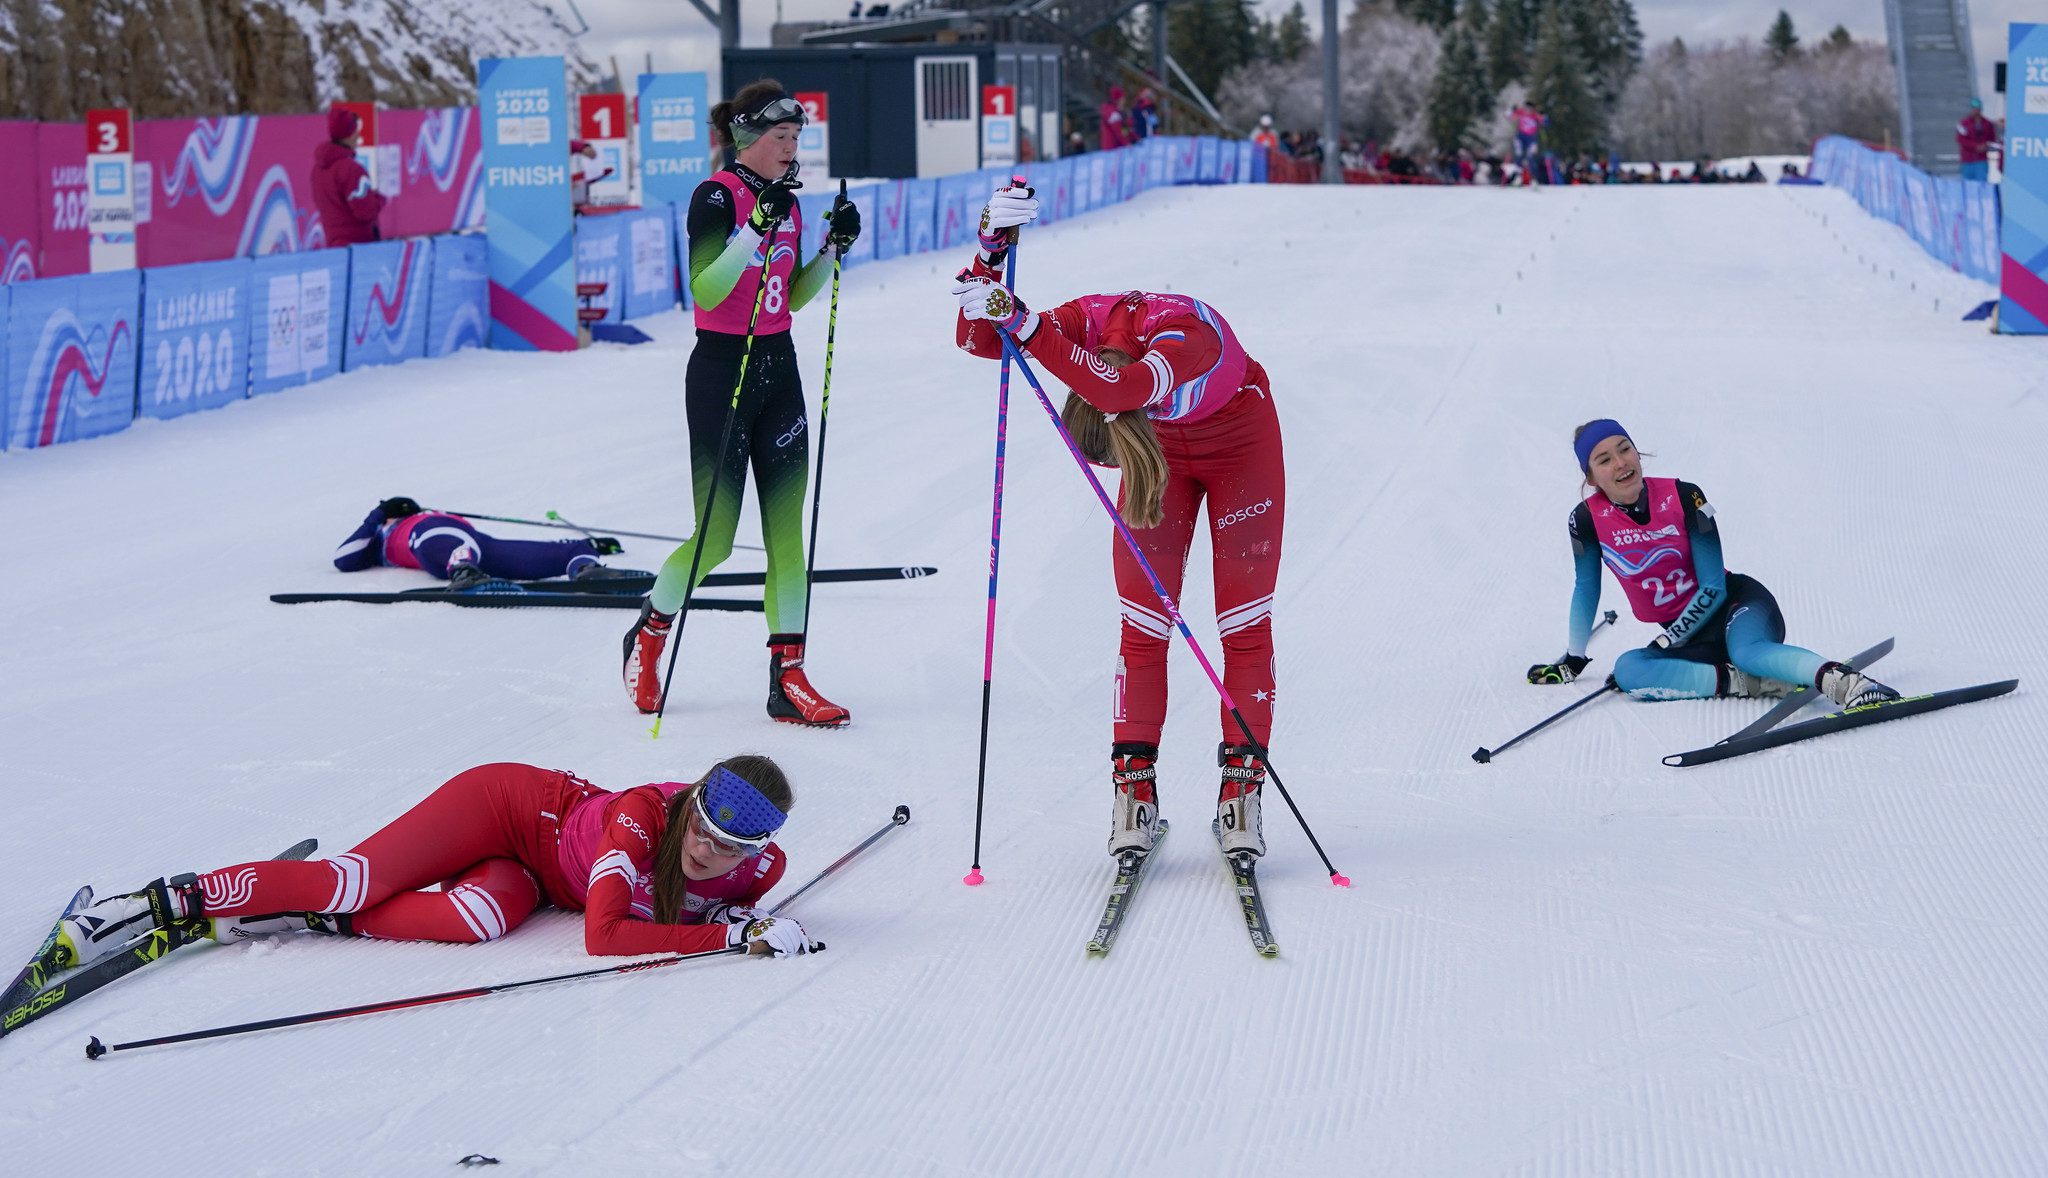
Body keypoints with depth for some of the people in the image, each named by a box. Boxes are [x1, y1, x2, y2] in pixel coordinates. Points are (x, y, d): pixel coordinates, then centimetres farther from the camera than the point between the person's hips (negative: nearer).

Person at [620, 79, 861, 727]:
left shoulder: (787, 202, 10)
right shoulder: (716, 196, -12)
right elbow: (705, 290, -22)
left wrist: (834, 248, 4)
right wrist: (758, 229, -28)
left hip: (778, 367, 7)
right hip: (722, 369, -7)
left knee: (787, 527, 1)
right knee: (717, 536, -4)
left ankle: (788, 678, 1)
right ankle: (650, 630, 23)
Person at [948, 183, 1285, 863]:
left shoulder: (1187, 331, -44)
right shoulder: (1087, 322, -29)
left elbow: (1121, 389, -62)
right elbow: (974, 339, -25)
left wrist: (1018, 322, -63)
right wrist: (991, 247, -42)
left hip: (1241, 442, -4)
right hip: (1160, 446, 4)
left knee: (1245, 622, -7)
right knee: (1143, 622, -6)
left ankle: (1242, 783, -2)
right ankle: (1134, 785, -4)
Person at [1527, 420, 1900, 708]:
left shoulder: (1683, 497, -13)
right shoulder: (1587, 519, -6)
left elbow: (1714, 588, -11)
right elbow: (1586, 590, 11)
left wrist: (1664, 644, -17)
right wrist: (1572, 661, 16)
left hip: (1736, 600, -3)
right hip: (1686, 635, 3)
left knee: (1747, 649, -40)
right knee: (1627, 670, -30)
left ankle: (1845, 682, -59)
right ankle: (1749, 681, -37)